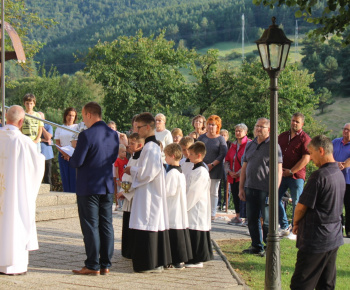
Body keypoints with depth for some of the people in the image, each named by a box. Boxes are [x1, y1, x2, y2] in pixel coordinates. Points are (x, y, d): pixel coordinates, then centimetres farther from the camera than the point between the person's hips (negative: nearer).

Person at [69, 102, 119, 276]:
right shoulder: (113, 134, 5)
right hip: (108, 186, 6)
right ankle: (106, 264, 13)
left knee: (90, 226, -1)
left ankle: (93, 266, 1)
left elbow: (76, 162, -19)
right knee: (106, 224, 9)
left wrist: (70, 158, 4)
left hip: (88, 187, -6)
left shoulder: (86, 135, -17)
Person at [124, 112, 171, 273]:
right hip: (154, 193, 10)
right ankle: (158, 261, 17)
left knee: (147, 226, -7)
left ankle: (148, 264, -4)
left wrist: (131, 170, -6)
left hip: (148, 194, -10)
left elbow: (147, 172, -21)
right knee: (157, 226, 12)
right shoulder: (155, 145, 14)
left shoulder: (149, 147, -17)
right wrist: (134, 171, 14)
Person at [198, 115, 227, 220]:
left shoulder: (220, 139, -1)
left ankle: (212, 214, 8)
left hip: (215, 169, -3)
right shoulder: (202, 137, 10)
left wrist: (212, 165, -14)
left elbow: (223, 155, -7)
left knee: (213, 192, 3)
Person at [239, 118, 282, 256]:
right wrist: (241, 188, 11)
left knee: (267, 221, -2)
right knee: (252, 219, 10)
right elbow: (244, 167, 17)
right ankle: (257, 246, 21)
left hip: (265, 189, -6)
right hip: (250, 188, 6)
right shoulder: (250, 145, 14)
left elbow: (278, 171, -9)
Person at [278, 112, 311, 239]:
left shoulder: (305, 138, -6)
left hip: (296, 176, -6)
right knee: (275, 199, 8)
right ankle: (285, 227, 20)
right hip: (281, 175, 6)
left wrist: (291, 171, -14)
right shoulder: (282, 136, 13)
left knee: (296, 204, -1)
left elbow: (306, 159, -13)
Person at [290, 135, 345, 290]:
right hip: (335, 237, 9)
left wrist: (296, 223, 6)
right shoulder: (339, 174, 8)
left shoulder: (319, 176, -19)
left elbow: (301, 206, -15)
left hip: (317, 239, -9)